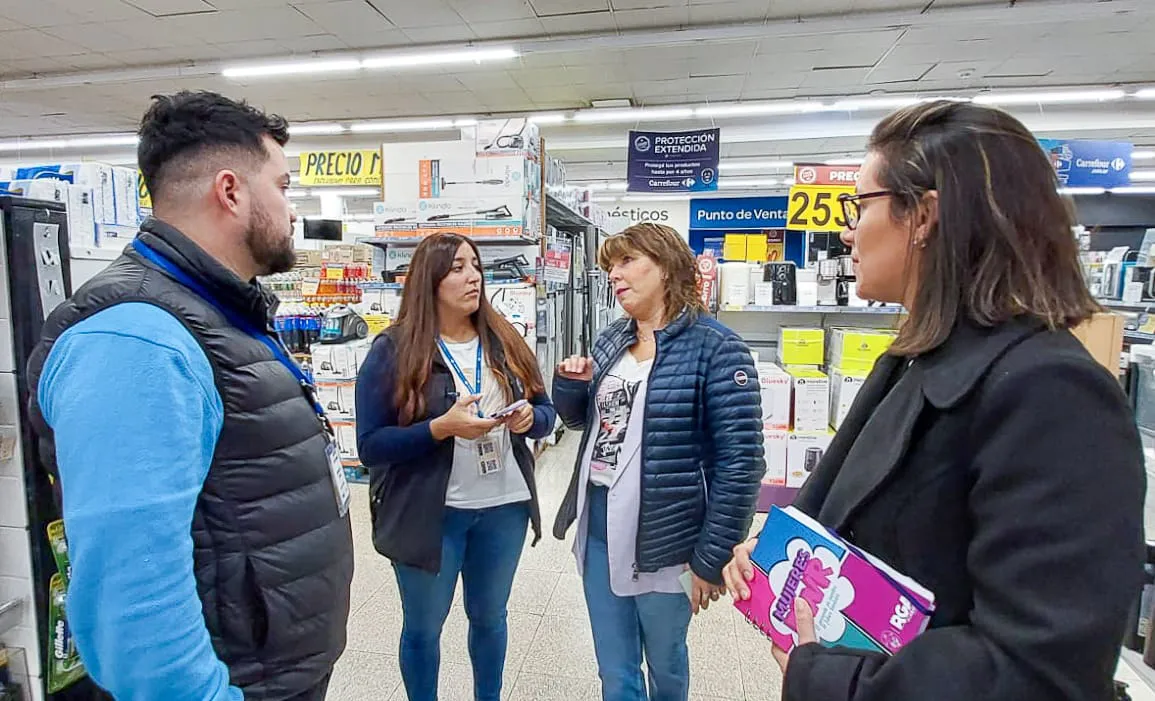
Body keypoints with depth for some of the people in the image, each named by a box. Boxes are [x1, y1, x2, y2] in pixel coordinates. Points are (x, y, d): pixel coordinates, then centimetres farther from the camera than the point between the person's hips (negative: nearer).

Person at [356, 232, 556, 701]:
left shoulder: (505, 342, 2)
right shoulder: (392, 351, -11)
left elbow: (547, 413, 7)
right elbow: (370, 447, -13)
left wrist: (530, 418, -15)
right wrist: (442, 428, -25)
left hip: (504, 507, 4)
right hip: (429, 514, -3)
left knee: (490, 617, 23)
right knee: (423, 627, 17)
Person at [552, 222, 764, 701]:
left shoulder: (714, 348, -15)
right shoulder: (611, 340, 4)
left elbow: (740, 461, -16)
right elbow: (583, 418, 17)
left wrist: (712, 557, -14)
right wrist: (571, 384, -4)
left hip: (663, 539, -5)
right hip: (598, 526, 5)